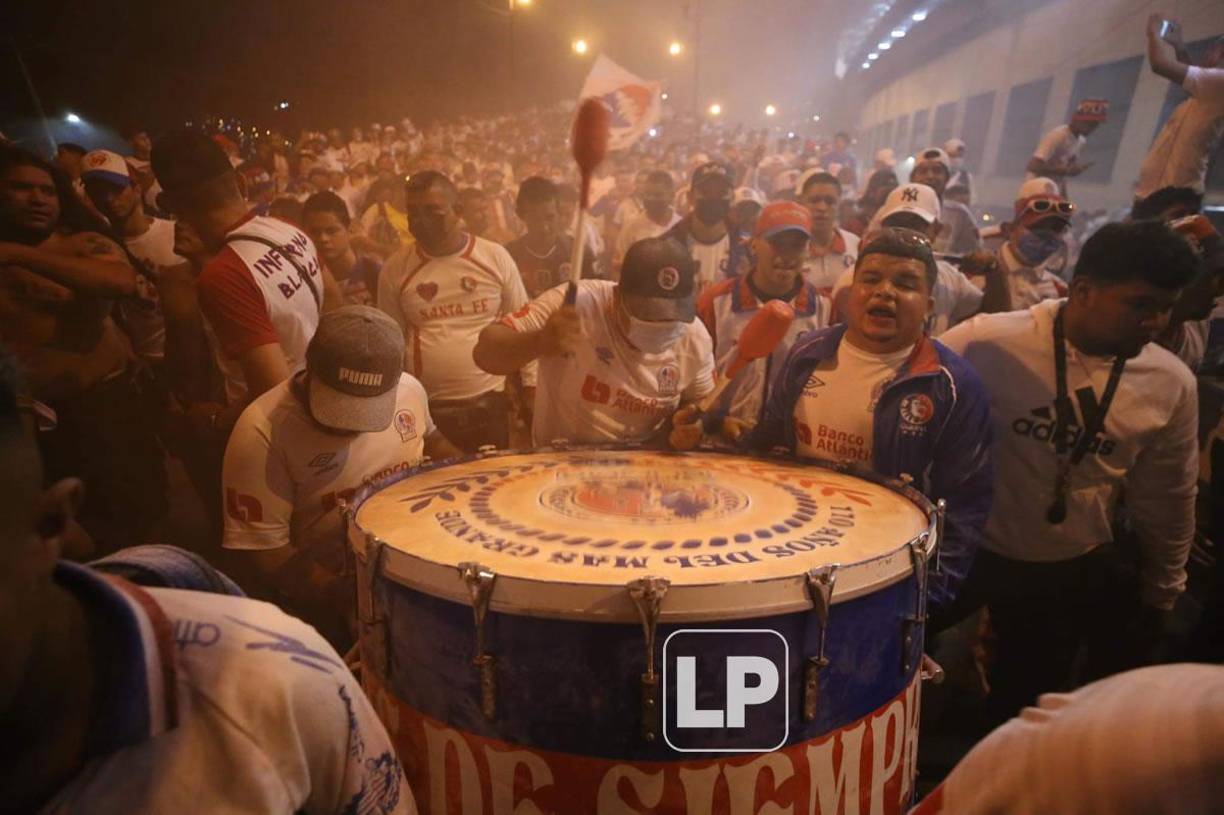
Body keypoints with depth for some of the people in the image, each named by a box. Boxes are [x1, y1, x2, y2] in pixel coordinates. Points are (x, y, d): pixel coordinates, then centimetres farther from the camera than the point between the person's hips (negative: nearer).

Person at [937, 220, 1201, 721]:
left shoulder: (1171, 384, -9)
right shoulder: (990, 343, -21)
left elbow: (1167, 498, 4)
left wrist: (1161, 594, 14)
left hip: (1076, 570, 3)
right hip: (965, 548, -2)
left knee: (1028, 708, 19)